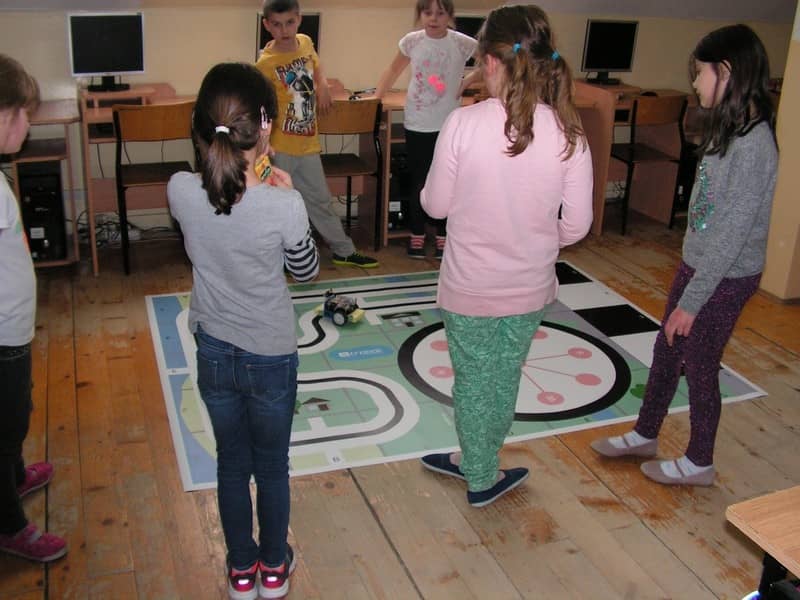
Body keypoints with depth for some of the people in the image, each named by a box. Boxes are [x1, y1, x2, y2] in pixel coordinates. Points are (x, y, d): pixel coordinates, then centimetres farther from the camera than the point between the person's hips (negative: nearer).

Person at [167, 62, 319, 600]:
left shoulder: (181, 191, -16)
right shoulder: (285, 206, -26)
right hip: (271, 356, -2)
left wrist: (243, 173, 8)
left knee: (232, 464, 22)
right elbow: (307, 271, -6)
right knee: (272, 466, 20)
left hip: (213, 352, 3)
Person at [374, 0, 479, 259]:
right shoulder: (411, 41, -5)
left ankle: (443, 237, 23)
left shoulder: (462, 43, -10)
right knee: (418, 183, 10)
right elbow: (394, 70, 10)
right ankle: (417, 236, 25)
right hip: (416, 124, 1)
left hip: (447, 125, -1)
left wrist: (466, 82, -4)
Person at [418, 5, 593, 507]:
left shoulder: (464, 123, -19)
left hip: (470, 286, -2)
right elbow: (576, 225, -5)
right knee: (505, 379, 23)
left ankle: (480, 474, 37)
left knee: (473, 380, 18)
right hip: (530, 287, 3)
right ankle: (476, 462, 44)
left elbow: (436, 205, -9)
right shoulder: (568, 133, -11)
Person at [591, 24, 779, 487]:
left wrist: (692, 301, -21)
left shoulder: (752, 144, -25)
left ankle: (699, 463, 29)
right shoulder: (730, 130, 5)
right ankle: (645, 435, 39)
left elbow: (734, 231, -25)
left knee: (699, 366, 7)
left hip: (725, 278, -9)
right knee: (666, 351, 20)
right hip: (698, 263, 9)